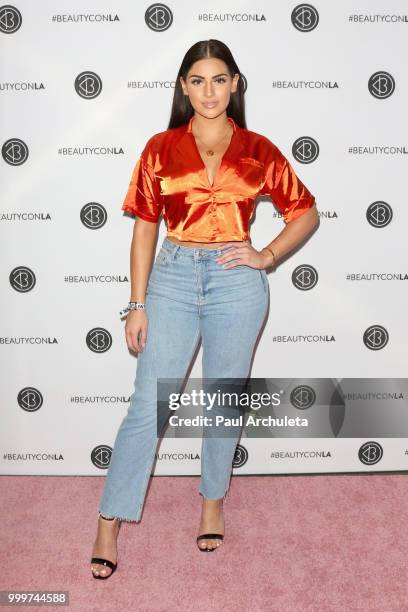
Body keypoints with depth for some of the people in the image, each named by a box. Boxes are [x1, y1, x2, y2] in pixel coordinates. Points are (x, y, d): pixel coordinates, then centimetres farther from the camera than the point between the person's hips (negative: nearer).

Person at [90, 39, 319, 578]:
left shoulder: (258, 152, 2)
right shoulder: (161, 149, 2)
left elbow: (306, 212, 10)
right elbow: (144, 227, 2)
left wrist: (267, 256, -3)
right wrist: (137, 304, -1)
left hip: (237, 283, 1)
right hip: (173, 278, 0)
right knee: (147, 405, -1)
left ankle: (214, 502, 33)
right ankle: (109, 525, 10)